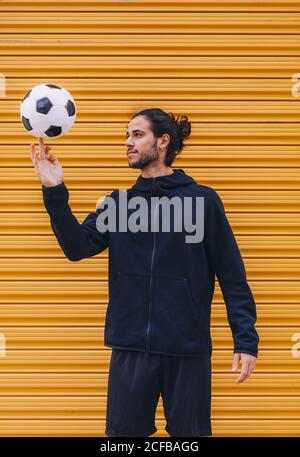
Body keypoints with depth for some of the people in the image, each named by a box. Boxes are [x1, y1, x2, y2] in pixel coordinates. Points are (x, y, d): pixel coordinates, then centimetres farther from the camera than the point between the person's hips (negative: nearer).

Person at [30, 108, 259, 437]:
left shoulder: (202, 200, -2)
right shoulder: (118, 202, 9)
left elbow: (232, 276, -3)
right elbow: (78, 247, -5)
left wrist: (245, 340, -9)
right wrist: (54, 191, -15)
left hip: (187, 348, -3)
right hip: (130, 348, 3)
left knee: (189, 434, 7)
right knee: (124, 434, 10)